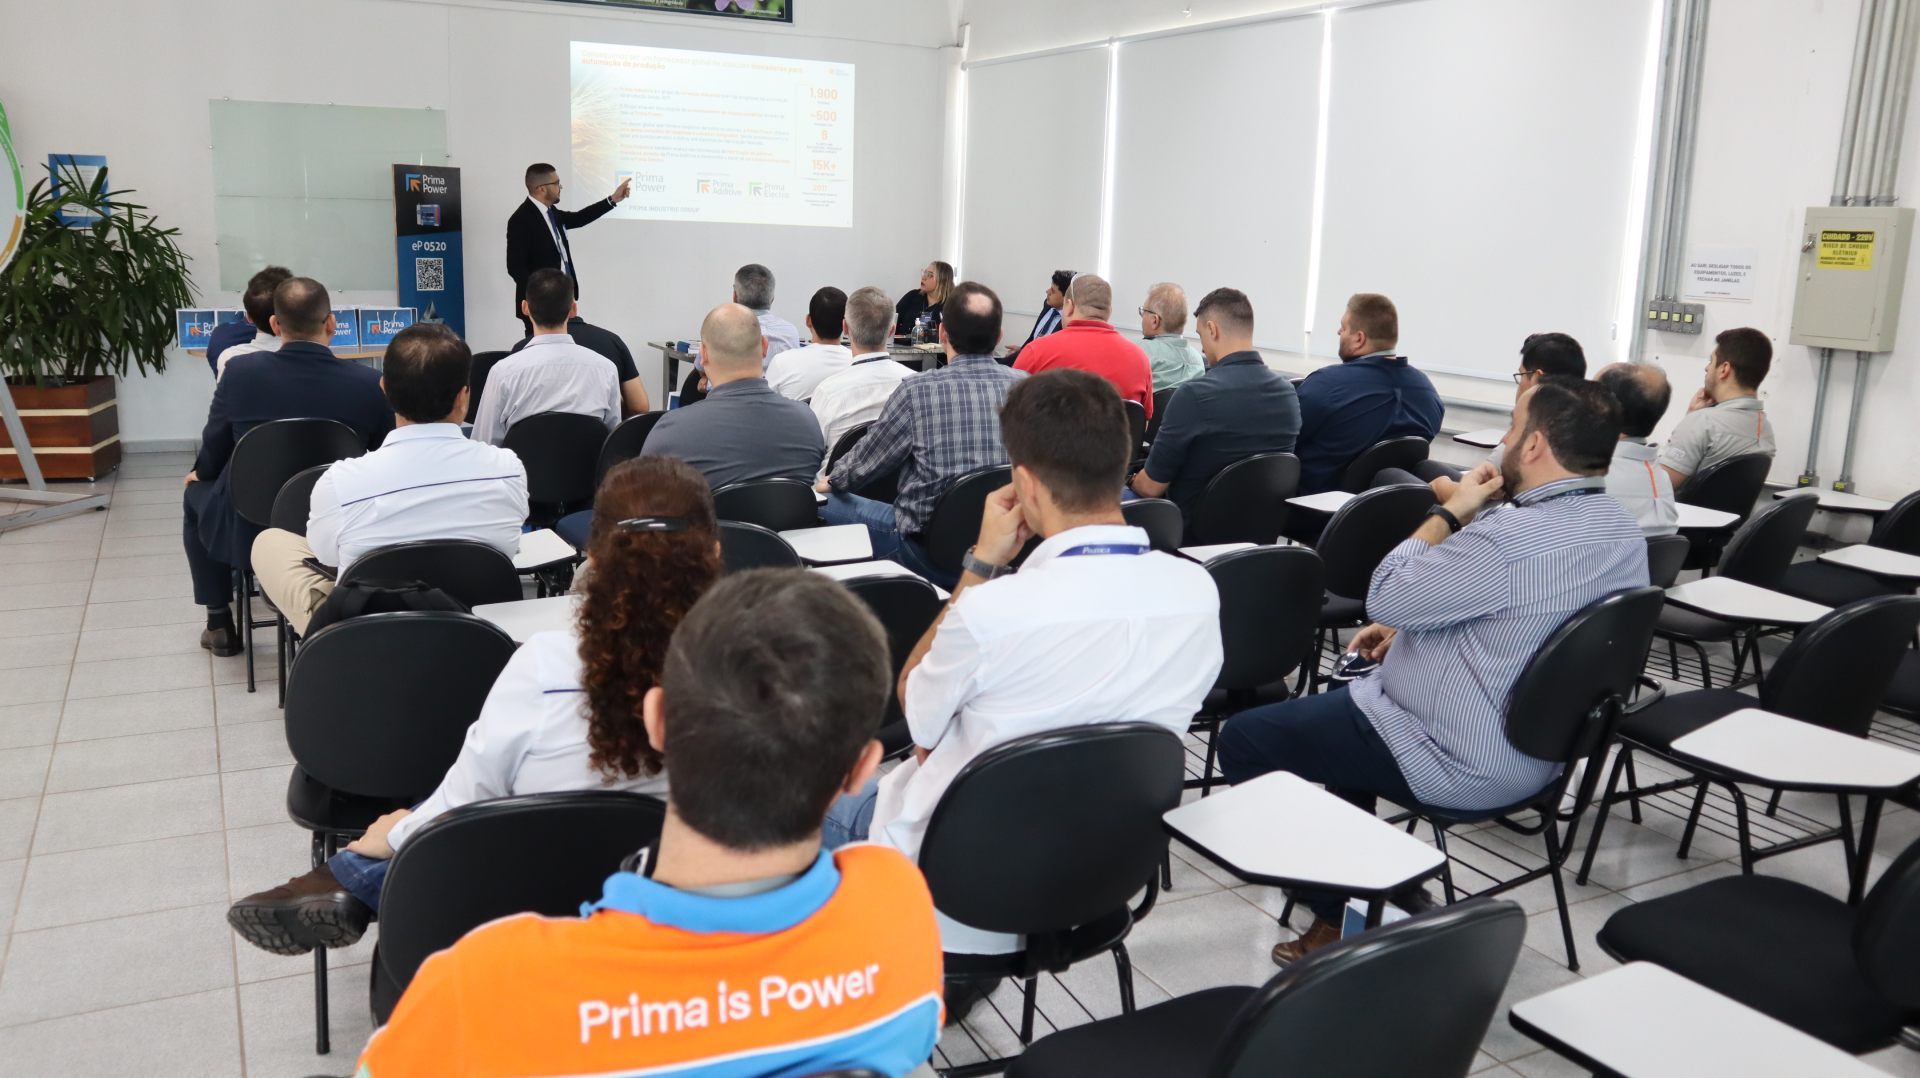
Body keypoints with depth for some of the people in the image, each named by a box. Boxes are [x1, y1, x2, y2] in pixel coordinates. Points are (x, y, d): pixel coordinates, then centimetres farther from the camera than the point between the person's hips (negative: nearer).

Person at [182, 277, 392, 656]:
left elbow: (211, 460, 1)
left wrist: (198, 474, 27)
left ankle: (219, 622, 36)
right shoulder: (369, 383, -16)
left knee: (197, 491, 32)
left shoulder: (240, 374, -15)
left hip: (251, 534, 0)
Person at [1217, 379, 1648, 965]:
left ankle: (1338, 911, 9)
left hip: (1458, 765, -10)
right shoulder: (1624, 530, 1)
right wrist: (1412, 628, 9)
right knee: (1342, 700, 31)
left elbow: (1385, 597, -19)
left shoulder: (1508, 538, -31)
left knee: (1244, 738, 0)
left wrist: (1449, 512, -9)